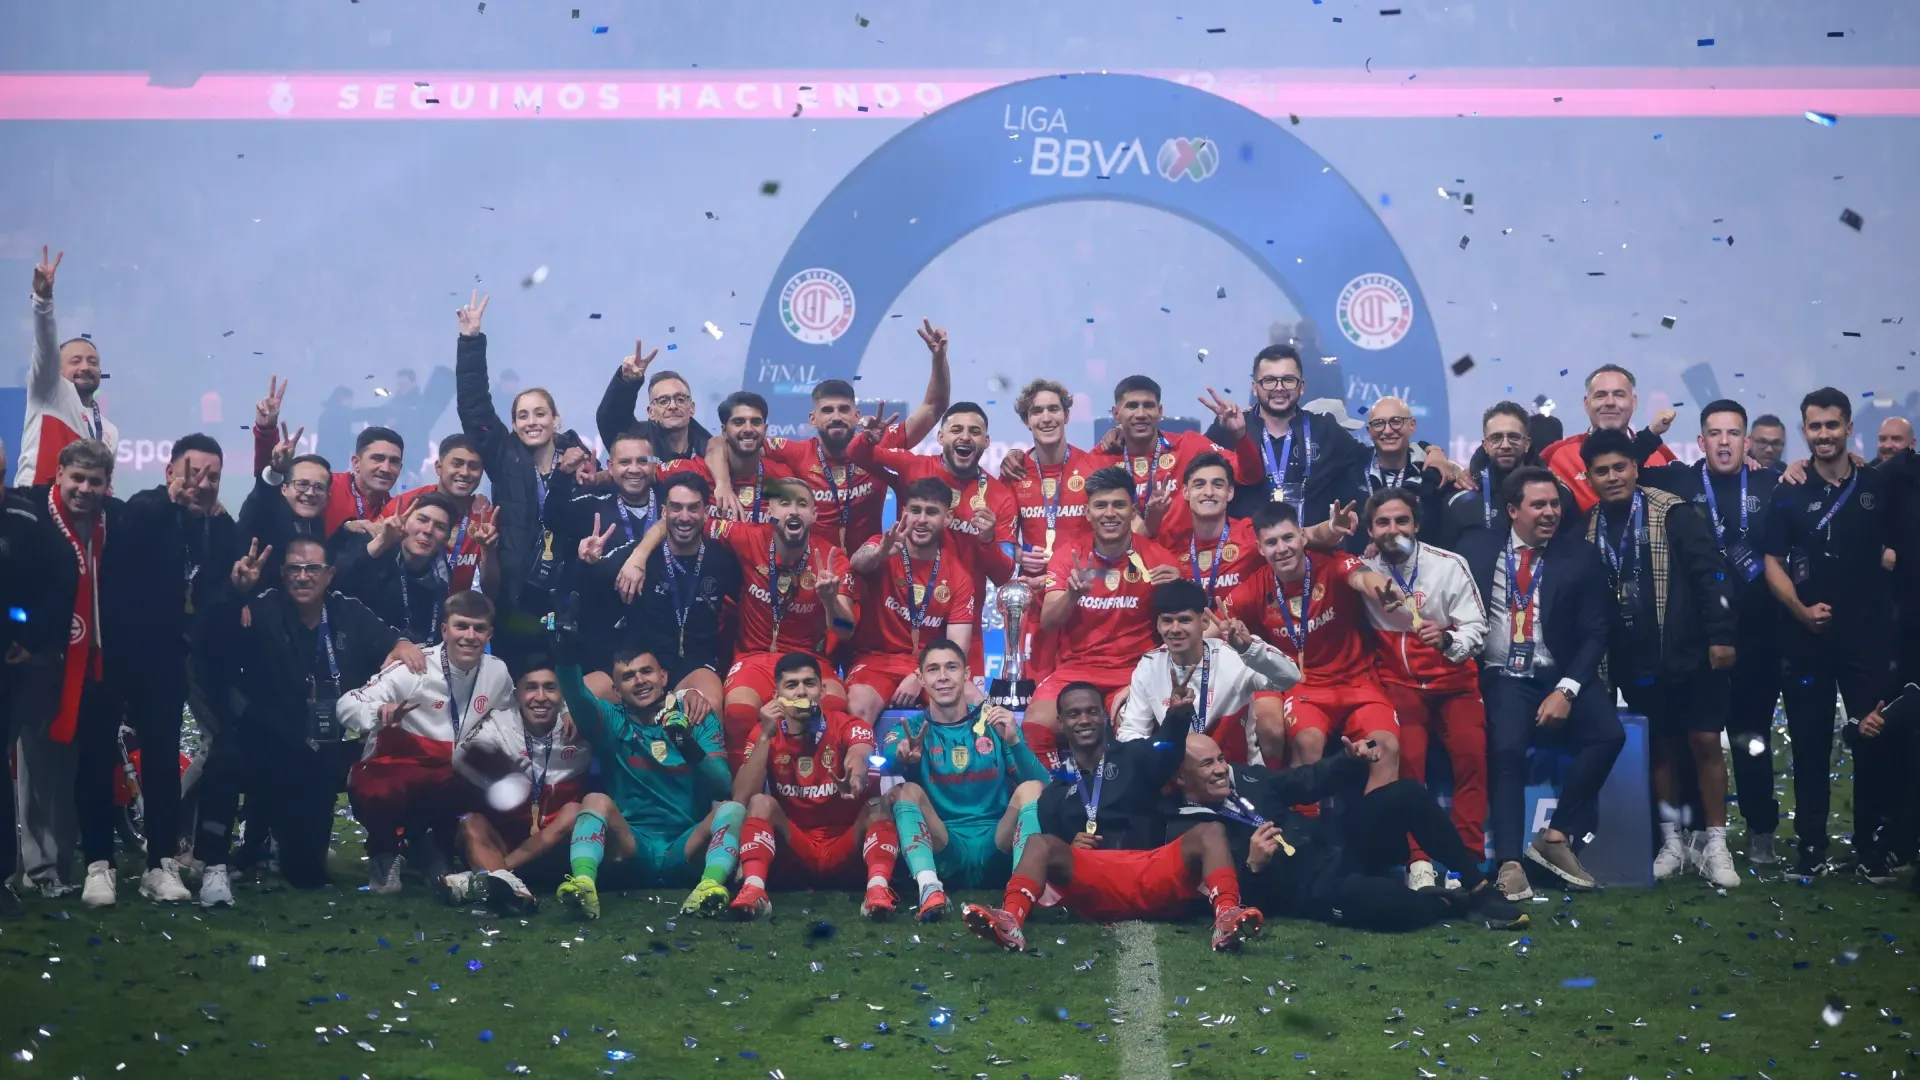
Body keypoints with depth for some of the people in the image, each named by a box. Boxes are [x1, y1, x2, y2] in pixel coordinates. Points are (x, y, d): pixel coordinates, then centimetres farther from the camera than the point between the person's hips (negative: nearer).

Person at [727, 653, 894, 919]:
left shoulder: (848, 726, -2)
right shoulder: (766, 735, 3)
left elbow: (861, 755, -28)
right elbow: (741, 799, -12)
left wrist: (856, 776, -54)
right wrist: (766, 736, -20)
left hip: (846, 854, -1)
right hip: (792, 857, 1)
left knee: (878, 803, -26)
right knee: (761, 802, -22)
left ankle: (878, 888, -49)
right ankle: (753, 888, -44)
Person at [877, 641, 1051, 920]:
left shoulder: (995, 724, 10)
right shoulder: (910, 731, 10)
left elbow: (1043, 785, -1)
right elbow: (881, 768, -14)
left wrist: (1014, 742, -19)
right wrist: (900, 755, -38)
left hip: (997, 852, 0)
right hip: (943, 852, 0)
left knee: (1032, 789, -22)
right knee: (906, 790, -23)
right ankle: (930, 889, -47)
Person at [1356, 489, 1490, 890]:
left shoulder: (1449, 564, -3)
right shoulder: (1364, 569, 0)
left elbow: (1476, 627, -4)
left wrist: (1449, 640, -26)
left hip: (1453, 677, 0)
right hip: (1400, 680, 0)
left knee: (1471, 752, -25)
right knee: (1408, 757, -26)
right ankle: (1419, 861, -22)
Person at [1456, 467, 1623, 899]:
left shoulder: (1581, 556, 6)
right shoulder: (1478, 547, 7)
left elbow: (1594, 634, 1)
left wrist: (1566, 690, -13)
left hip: (1557, 679, 2)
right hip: (1501, 679, -1)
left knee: (1608, 733, -25)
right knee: (1506, 746, -30)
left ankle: (1556, 837, -10)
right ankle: (1509, 862, -24)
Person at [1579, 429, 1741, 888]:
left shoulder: (1671, 513, -6)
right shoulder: (1590, 528, 6)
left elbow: (1710, 572, -10)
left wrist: (1721, 635, -16)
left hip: (1690, 654, -4)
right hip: (1636, 664, 4)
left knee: (1705, 743, -2)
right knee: (1661, 747, 10)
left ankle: (1715, 844, 6)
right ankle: (1672, 841, 20)